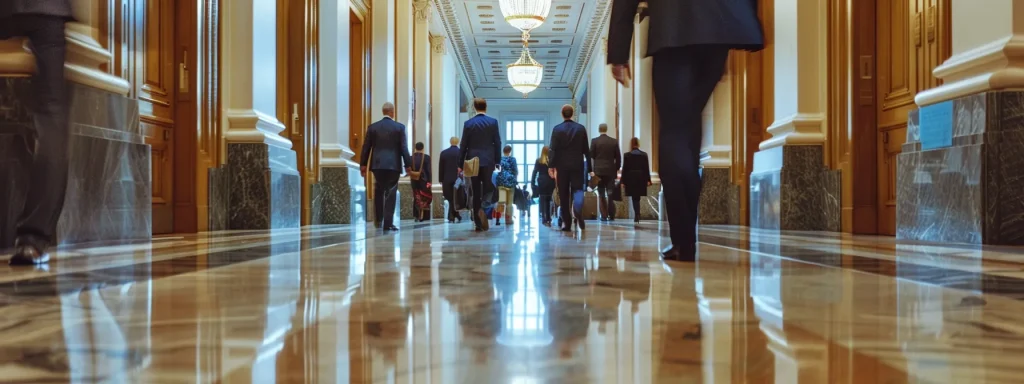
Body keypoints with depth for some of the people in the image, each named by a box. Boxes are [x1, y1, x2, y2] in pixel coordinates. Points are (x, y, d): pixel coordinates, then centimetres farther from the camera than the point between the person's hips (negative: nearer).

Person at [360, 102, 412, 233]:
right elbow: (404, 148, -5)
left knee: (379, 190, 20)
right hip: (394, 164, -2)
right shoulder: (400, 127, -2)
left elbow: (366, 147, 5)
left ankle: (378, 220, 13)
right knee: (390, 193, 3)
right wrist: (408, 165, 0)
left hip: (377, 164, 2)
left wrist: (363, 164, 11)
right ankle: (388, 224, -1)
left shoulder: (372, 127, 4)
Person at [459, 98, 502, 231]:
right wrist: (497, 161, 6)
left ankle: (478, 223, 3)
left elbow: (464, 145, 1)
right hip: (488, 161, -1)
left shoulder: (468, 123, 1)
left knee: (476, 192, 5)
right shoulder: (493, 122, -1)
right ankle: (483, 209, -22)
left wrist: (461, 163, 7)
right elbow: (497, 143, -1)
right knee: (488, 189, 8)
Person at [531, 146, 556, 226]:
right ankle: (548, 219, 7)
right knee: (548, 201, 9)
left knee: (543, 201, 1)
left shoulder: (538, 161, 0)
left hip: (542, 183, -1)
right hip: (550, 182, 1)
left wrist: (532, 183, 2)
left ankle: (544, 219, -7)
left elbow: (534, 172, -1)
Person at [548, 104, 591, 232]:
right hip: (577, 165, 1)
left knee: (563, 194, 5)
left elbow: (553, 149, -8)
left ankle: (566, 223, 6)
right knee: (577, 189, 2)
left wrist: (551, 166, -9)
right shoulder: (581, 128, 4)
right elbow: (586, 149, 6)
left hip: (562, 165, -1)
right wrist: (589, 164, 12)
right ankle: (578, 212, -29)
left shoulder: (557, 129, -2)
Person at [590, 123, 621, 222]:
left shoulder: (594, 141, -3)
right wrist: (617, 169, 13)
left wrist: (591, 170, 6)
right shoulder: (614, 141, 2)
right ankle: (611, 216, -1)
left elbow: (591, 156, -4)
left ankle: (604, 216, 0)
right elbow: (618, 157, 4)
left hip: (598, 170, -1)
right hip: (611, 170, 1)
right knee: (610, 194, 4)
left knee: (601, 195, 4)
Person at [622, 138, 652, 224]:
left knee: (634, 198, 4)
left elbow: (624, 169, -4)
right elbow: (647, 168, 1)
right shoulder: (644, 155, 0)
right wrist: (648, 180, 5)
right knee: (638, 198, 13)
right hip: (641, 179, 2)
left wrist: (623, 181, 0)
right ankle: (637, 216, 13)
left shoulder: (627, 155, -5)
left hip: (631, 179, -2)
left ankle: (637, 215, -6)